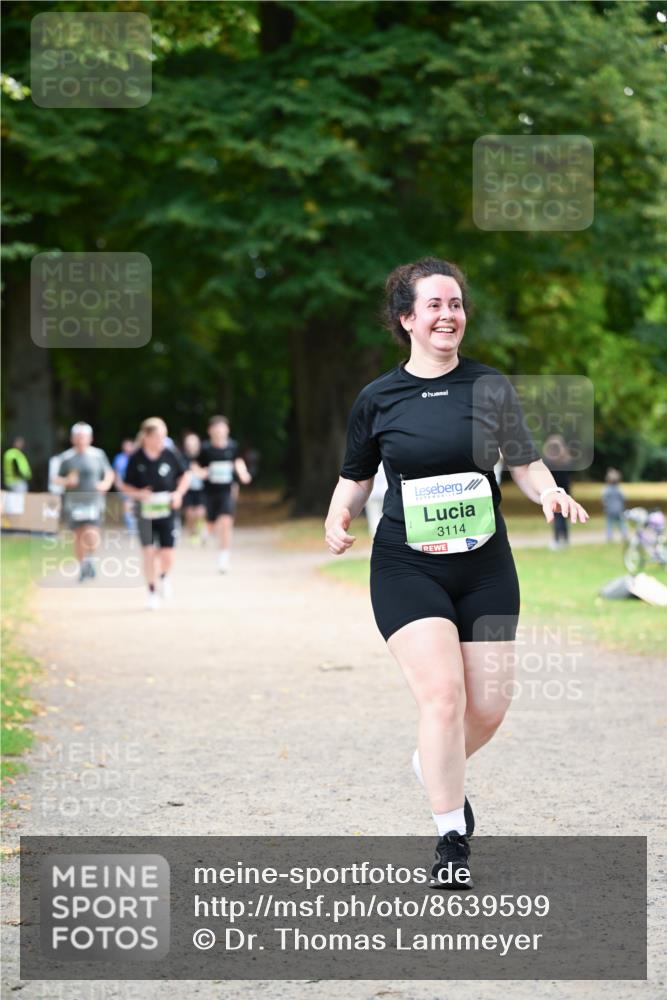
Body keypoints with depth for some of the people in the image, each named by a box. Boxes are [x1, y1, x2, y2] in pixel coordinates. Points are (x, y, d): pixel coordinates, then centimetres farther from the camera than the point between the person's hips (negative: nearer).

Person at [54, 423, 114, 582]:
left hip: (93, 501, -1)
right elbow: (57, 479, 8)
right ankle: (82, 566, 22)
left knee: (91, 535, -17)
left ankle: (90, 558, 9)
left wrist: (106, 483, -5)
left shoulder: (98, 455, 3)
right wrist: (67, 481, -13)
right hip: (73, 501, 1)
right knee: (78, 535, 5)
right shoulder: (66, 457, 2)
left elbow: (109, 473, 14)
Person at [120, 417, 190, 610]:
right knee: (149, 552, -3)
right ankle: (152, 592, 14)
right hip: (145, 513, -1)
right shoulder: (136, 459, -9)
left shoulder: (170, 455, -6)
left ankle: (164, 577, 32)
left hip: (166, 511, 1)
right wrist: (139, 493, -18)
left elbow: (185, 475, 10)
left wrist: (179, 493, -6)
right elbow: (125, 486, 0)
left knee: (167, 556, -3)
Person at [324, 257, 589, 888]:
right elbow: (355, 477, 12)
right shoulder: (378, 399, 2)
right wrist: (338, 518, -8)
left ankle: (438, 768, 37)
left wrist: (549, 492, -12)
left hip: (484, 568, 2)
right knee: (443, 692, -18)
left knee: (488, 707, 1)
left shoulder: (490, 387, 4)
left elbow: (524, 462, 9)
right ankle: (452, 839, -5)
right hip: (406, 569, -2)